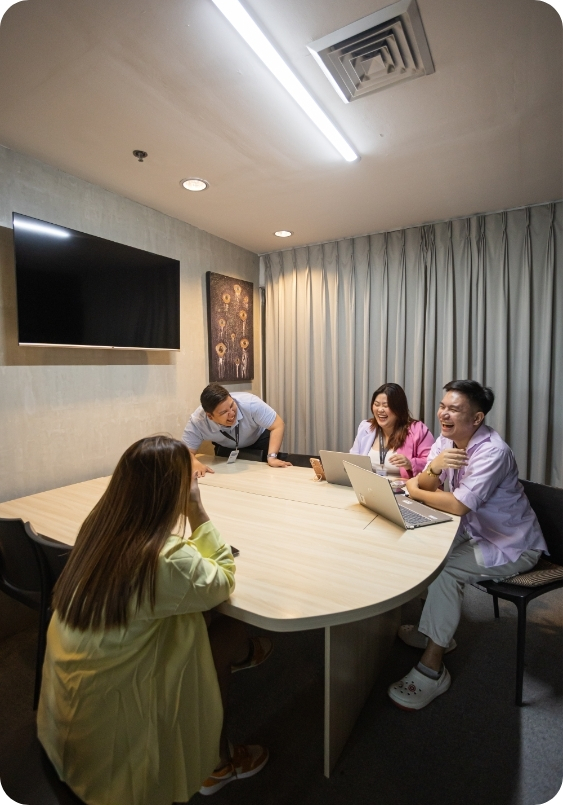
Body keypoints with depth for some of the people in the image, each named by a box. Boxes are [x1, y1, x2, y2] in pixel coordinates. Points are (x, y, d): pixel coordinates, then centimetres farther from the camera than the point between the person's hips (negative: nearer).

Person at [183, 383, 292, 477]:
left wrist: (272, 457, -43)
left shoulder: (249, 403, -39)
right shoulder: (197, 422, -33)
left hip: (259, 440, -2)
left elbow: (278, 425, -32)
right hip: (226, 448, 2)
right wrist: (196, 464, -48)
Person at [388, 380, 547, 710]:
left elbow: (458, 505, -34)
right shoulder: (447, 439, -4)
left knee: (444, 570, -24)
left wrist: (414, 491, -18)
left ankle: (432, 670, -9)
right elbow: (426, 484, -7)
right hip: (477, 531, 8)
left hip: (511, 546, -8)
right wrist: (433, 467, -31)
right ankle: (436, 629, 18)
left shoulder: (492, 451, -28)